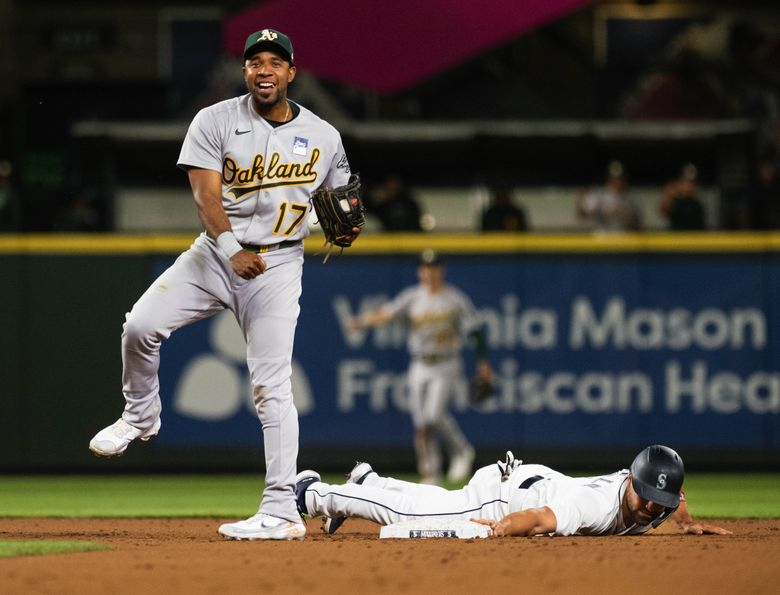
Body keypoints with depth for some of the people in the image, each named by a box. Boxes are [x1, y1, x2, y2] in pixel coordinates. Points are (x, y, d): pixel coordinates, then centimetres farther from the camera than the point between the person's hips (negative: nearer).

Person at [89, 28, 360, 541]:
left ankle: (282, 511, -10)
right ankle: (141, 417, 11)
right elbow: (206, 194, -13)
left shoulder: (323, 137, 4)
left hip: (279, 264, -1)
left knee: (272, 387, -10)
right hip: (216, 251, 1)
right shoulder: (216, 122, -2)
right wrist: (230, 249, -29)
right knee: (141, 325, -19)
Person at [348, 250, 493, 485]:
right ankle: (429, 476, 9)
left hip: (446, 366, -4)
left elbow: (474, 331, 0)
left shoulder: (456, 298, -3)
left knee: (434, 413, -21)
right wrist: (362, 321, -29)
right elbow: (388, 312, -11)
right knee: (421, 424, 1)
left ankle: (461, 451, 2)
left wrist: (483, 362, -6)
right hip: (420, 367, 4)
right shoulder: (412, 297, 3)